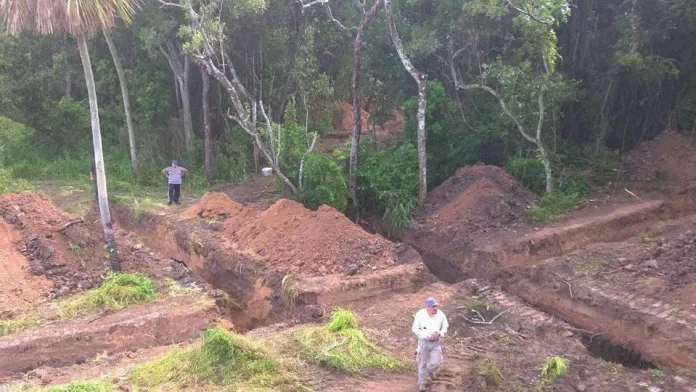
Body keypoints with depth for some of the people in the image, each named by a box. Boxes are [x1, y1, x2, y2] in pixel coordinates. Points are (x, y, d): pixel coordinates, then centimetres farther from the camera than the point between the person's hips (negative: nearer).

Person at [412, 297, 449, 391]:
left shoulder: (440, 314, -13)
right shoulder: (420, 314, -19)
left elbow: (445, 326, 4)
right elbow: (415, 329, -12)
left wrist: (440, 333, -16)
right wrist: (426, 335, -23)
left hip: (436, 342, 1)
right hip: (424, 341, -1)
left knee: (436, 362, -5)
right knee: (422, 363, 8)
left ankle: (430, 370, 33)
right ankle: (422, 382, 30)